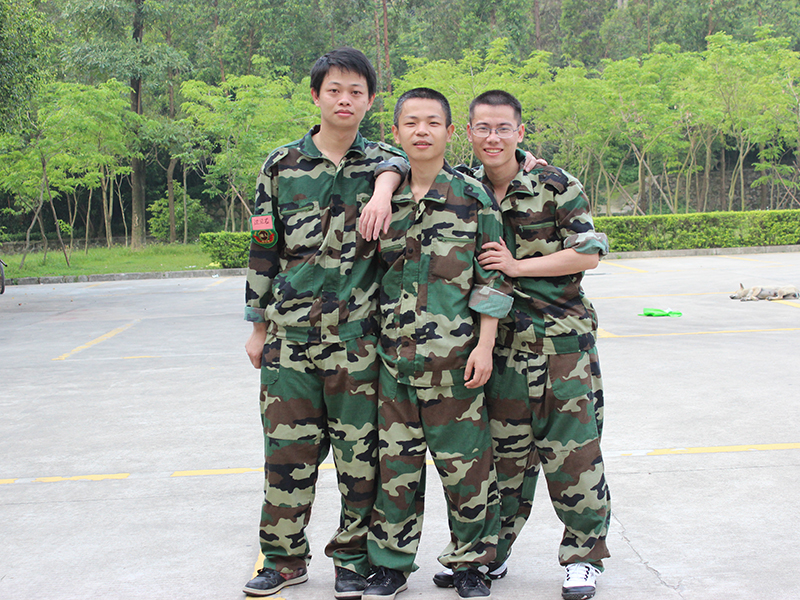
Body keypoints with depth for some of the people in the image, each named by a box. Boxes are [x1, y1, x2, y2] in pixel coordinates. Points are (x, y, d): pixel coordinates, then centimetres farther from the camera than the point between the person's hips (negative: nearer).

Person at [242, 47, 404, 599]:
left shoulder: (382, 163, 7)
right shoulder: (281, 166, 8)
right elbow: (264, 249, 11)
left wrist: (386, 184, -23)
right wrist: (259, 326, 11)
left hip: (357, 334, -1)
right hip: (290, 333, 1)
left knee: (360, 451, 4)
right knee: (288, 449, 5)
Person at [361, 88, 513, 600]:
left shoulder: (474, 197, 0)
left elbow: (492, 278, -1)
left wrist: (485, 345, -7)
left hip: (455, 358, -2)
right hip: (394, 356, 3)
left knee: (465, 464, 5)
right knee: (395, 465, 8)